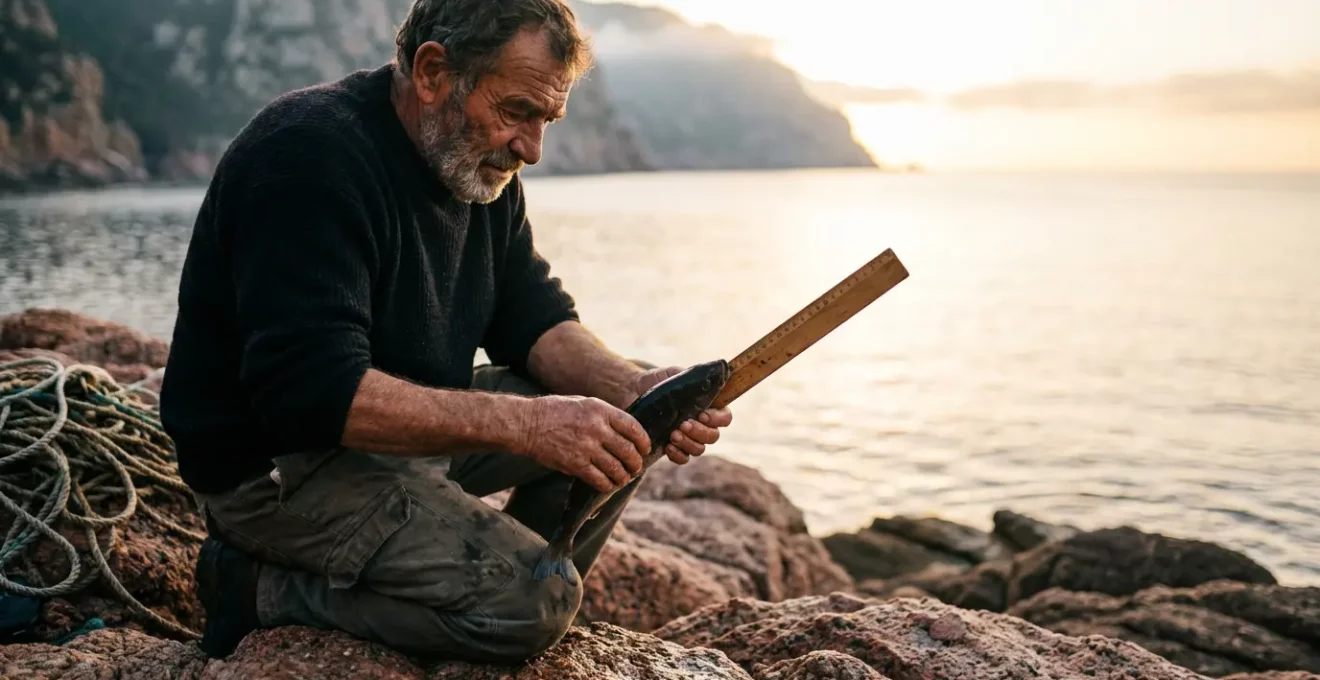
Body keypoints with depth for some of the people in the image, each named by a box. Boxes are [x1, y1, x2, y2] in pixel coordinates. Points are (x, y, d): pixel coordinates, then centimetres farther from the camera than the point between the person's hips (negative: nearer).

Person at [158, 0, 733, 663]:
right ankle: (265, 587, -6)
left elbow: (531, 318, 4)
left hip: (405, 424, 9)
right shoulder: (313, 156, -24)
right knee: (534, 601, -21)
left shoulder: (479, 161, 4)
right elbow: (311, 391, -32)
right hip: (278, 465, -9)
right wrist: (523, 422, -37)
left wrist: (635, 388, -16)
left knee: (613, 435, 1)